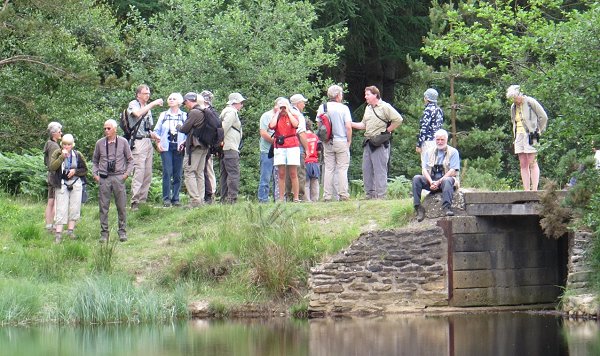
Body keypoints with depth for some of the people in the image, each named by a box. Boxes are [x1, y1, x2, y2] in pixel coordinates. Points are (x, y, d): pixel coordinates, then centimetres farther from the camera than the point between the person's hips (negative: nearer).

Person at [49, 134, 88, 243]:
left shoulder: (77, 155, 4)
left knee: (74, 207, 2)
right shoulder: (57, 154, -1)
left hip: (76, 184, 2)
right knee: (61, 208, -7)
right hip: (62, 184, -2)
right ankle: (58, 233, -9)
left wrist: (75, 171, -10)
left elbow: (85, 170, 8)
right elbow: (52, 167, -16)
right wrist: (62, 157, -23)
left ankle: (71, 230, 11)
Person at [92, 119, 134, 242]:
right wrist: (95, 173, 4)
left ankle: (122, 232, 10)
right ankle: (104, 233, 6)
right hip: (104, 178, 1)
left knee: (121, 206, 1)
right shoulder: (100, 143, 6)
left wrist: (127, 173, 0)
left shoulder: (123, 142, 4)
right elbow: (95, 161, 16)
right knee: (103, 207, 0)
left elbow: (130, 159, 12)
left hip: (118, 177, -1)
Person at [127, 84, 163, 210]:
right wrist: (153, 104, -22)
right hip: (138, 142, -8)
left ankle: (143, 200, 10)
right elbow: (138, 113, -25)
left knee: (148, 174, 6)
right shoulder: (133, 104, -1)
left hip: (148, 142, 8)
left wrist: (154, 136, 9)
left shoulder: (148, 107, 23)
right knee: (139, 172, -14)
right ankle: (135, 202, -16)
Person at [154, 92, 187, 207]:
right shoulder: (163, 115, 14)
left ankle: (175, 198, 5)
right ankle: (166, 198, -10)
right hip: (166, 147, 0)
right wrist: (158, 143, 0)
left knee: (177, 174, -1)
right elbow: (157, 130, 14)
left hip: (178, 148, 0)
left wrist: (184, 142, -10)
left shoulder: (184, 116, 9)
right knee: (167, 172, -11)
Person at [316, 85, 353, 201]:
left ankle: (327, 196, 4)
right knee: (342, 169, 1)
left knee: (328, 169, 6)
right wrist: (349, 141, 2)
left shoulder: (322, 107, 2)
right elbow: (348, 127, -10)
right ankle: (343, 194, -2)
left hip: (327, 143, 3)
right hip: (341, 142, -3)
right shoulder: (343, 108, -6)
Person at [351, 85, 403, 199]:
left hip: (380, 143, -8)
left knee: (380, 170, -8)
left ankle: (380, 195, -6)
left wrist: (387, 131, -8)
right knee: (366, 169, 7)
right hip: (368, 143, 8)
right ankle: (370, 194, 13)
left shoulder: (385, 107, -7)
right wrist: (350, 124, 7)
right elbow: (364, 125, 20)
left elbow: (398, 120, -12)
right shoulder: (368, 108, 18)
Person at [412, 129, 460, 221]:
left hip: (447, 179, -4)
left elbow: (453, 171, -8)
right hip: (432, 180, 4)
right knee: (416, 178, -22)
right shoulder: (430, 152, 16)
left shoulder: (453, 152, 4)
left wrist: (439, 182, -17)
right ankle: (419, 208, -29)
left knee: (447, 181, -39)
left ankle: (447, 207, -52)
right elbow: (424, 169, 6)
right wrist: (431, 182, -14)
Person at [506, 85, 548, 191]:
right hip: (519, 137, 7)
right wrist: (515, 135, 16)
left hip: (530, 135, -7)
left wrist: (539, 131, -1)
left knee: (532, 163, -11)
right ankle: (526, 190, 1)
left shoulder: (530, 102, -5)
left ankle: (534, 189, -14)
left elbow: (543, 117, -3)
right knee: (523, 165, 2)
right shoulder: (513, 107, 15)